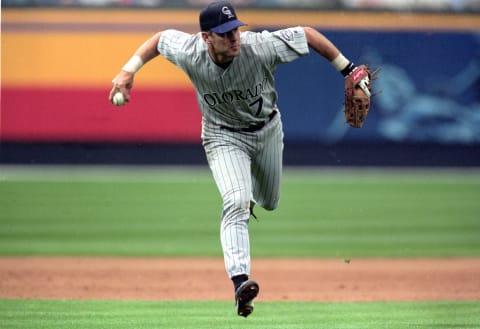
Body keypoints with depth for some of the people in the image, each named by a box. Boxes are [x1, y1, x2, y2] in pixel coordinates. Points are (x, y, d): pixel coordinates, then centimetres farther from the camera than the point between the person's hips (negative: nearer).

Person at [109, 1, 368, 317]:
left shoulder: (260, 47, -34)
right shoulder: (189, 53, -29)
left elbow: (308, 34, -22)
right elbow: (161, 37, -7)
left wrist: (348, 70, -17)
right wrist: (129, 71, -12)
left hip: (268, 130, 2)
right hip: (224, 137, -2)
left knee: (269, 203, 22)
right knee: (236, 204, -25)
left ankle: (250, 189, 60)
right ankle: (240, 280, -35)